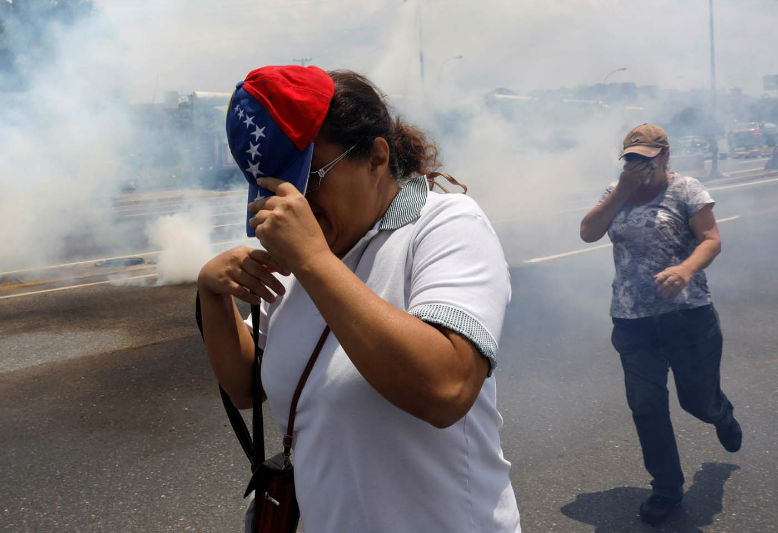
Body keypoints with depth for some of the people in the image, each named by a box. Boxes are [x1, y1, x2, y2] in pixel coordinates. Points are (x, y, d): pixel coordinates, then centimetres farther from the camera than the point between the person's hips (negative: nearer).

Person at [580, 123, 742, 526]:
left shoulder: (685, 189, -5)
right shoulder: (616, 194, 8)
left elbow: (711, 238, -13)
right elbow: (588, 233, -4)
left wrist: (685, 269, -34)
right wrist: (622, 191, -11)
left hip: (688, 315, -3)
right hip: (632, 322, 3)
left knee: (698, 400, 9)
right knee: (646, 407, 5)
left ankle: (722, 415, 50)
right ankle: (667, 489, 24)